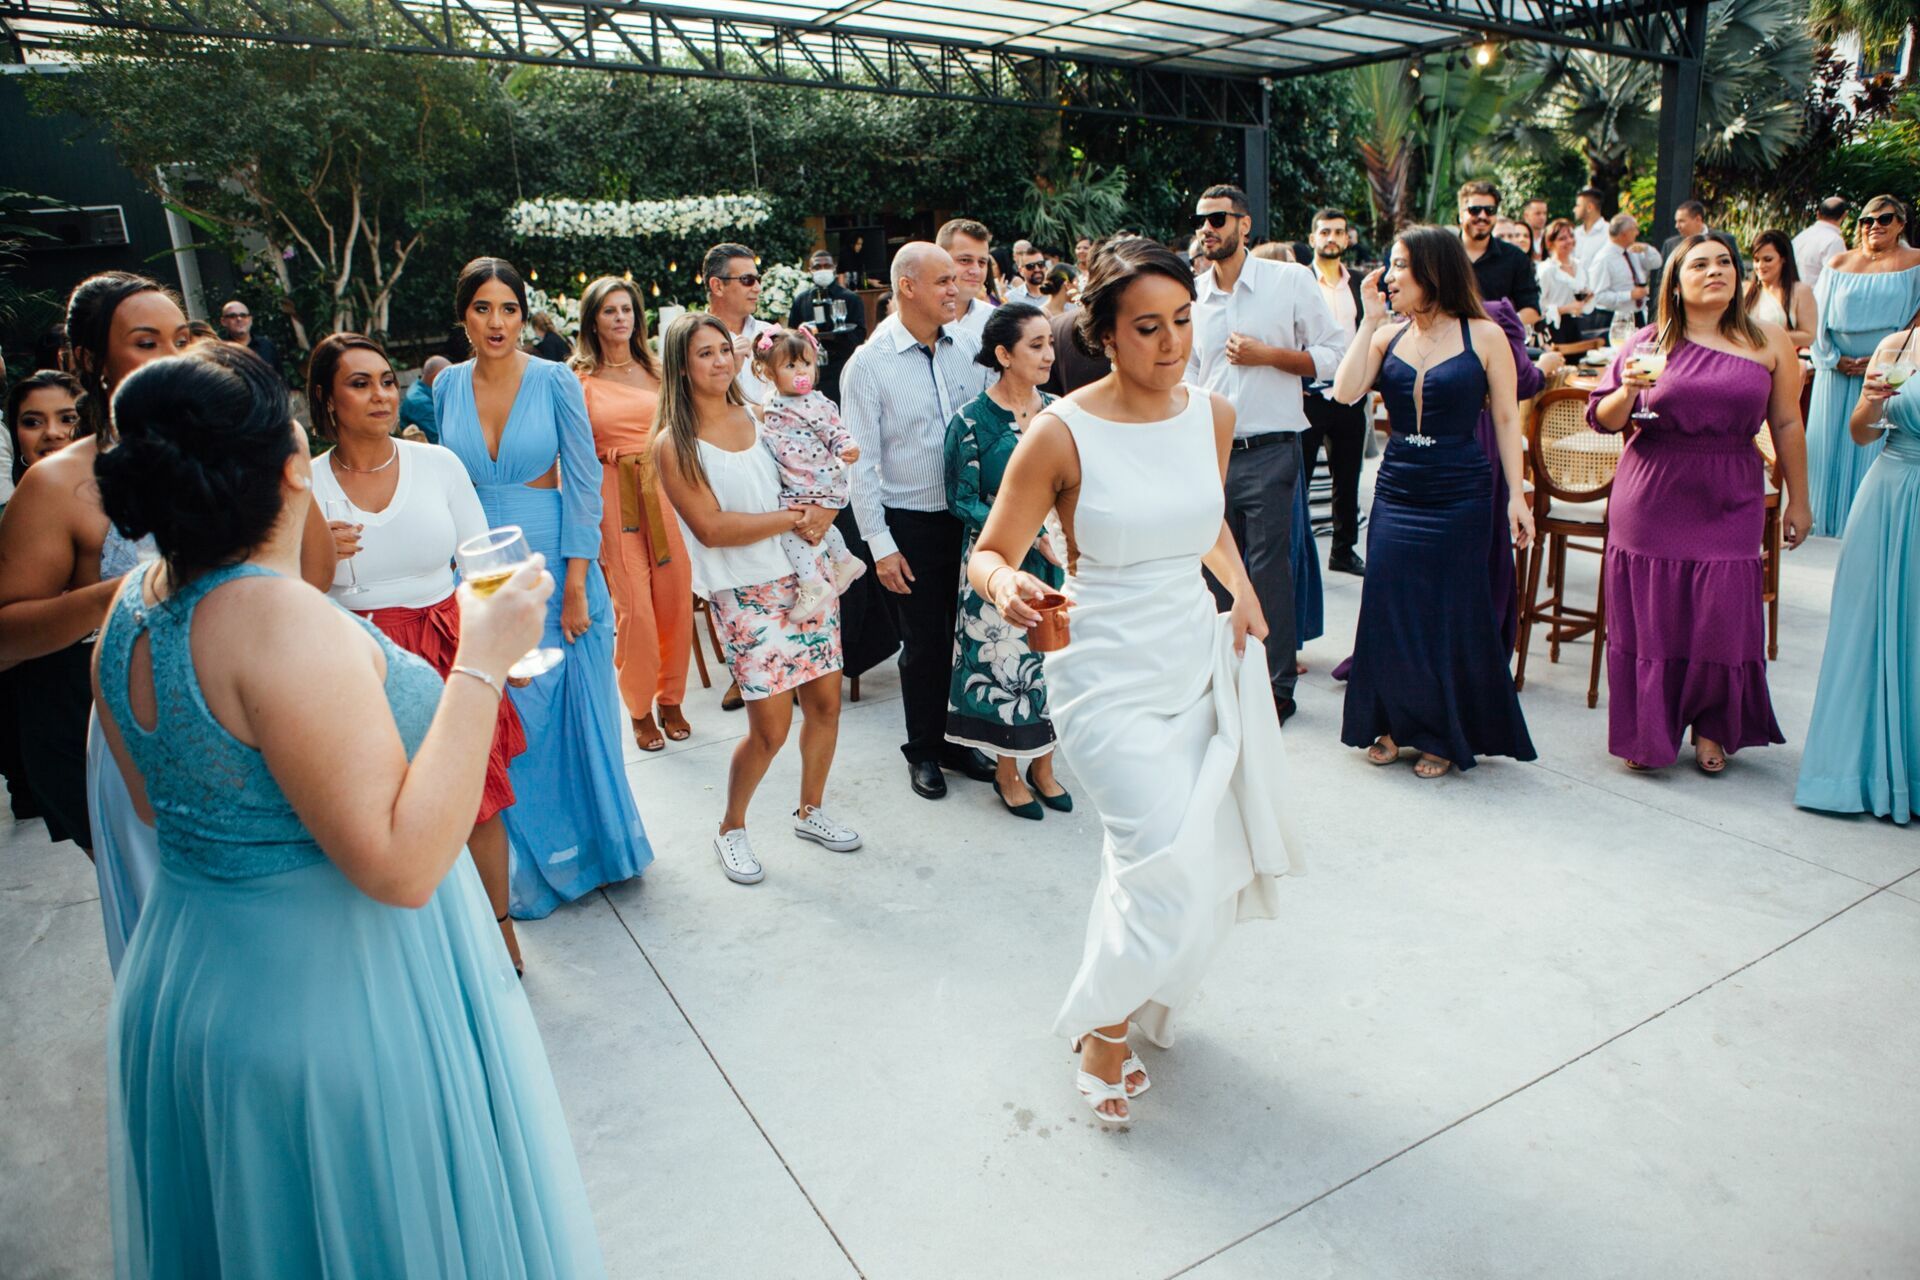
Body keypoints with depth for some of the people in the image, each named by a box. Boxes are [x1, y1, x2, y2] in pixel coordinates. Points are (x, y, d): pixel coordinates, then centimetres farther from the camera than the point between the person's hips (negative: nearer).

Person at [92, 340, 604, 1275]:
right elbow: (400, 865, -30)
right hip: (336, 1000, -9)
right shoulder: (282, 621, -29)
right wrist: (481, 663, -28)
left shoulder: (136, 607, 0)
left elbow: (158, 802, 13)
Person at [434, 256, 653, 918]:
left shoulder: (556, 382, -6)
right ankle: (542, 862, 24)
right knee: (507, 720, 6)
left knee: (569, 711, 6)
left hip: (552, 562, -3)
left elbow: (584, 485, -7)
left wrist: (577, 585, -11)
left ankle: (591, 846, 27)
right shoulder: (448, 386, 4)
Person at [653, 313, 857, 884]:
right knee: (771, 728, -5)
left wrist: (820, 516, -7)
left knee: (825, 702, 7)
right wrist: (793, 518, -14)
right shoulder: (674, 444, -6)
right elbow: (712, 527, -14)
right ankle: (731, 828, 20)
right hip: (745, 593, -5)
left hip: (803, 575, 5)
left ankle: (810, 811, 30)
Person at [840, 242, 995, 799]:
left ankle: (962, 738, 32)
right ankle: (924, 750, 28)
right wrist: (880, 546, -9)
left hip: (972, 516, 4)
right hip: (911, 523, -3)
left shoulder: (970, 345, 1)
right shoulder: (869, 364, -9)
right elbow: (861, 463, -8)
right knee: (925, 643, 7)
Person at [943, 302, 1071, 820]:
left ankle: (1042, 765, 28)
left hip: (1057, 558, 5)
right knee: (1004, 656, 4)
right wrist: (1033, 535, -16)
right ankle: (1007, 773, 23)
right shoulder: (972, 421, -11)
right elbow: (963, 502, -9)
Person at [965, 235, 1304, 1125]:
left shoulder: (1212, 416, 1)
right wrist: (1005, 586, -32)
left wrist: (1240, 585, 3)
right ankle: (1104, 1028, 18)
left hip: (1198, 659, 6)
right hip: (1107, 676, -6)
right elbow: (988, 553, -9)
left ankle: (1131, 998, 46)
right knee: (1175, 861, -12)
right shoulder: (1061, 434, -15)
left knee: (1177, 860, 16)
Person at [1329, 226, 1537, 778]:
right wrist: (1369, 319, -7)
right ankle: (1394, 724, 23)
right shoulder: (1388, 336, 6)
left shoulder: (1485, 337, -2)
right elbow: (1346, 391, -10)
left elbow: (1506, 419, -1)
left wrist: (1517, 495, -6)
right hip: (1396, 491, 3)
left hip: (1461, 495, -3)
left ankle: (1445, 736, 21)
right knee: (1389, 612, 5)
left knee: (1452, 617, 4)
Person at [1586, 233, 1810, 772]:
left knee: (1721, 617, 0)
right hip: (1652, 501, 0)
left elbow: (1787, 424, 8)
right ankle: (1646, 733, 18)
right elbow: (1603, 418, 3)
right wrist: (1628, 390, -18)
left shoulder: (1768, 342, 5)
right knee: (1649, 616, 3)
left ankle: (1712, 727, 22)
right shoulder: (1648, 343, 3)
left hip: (1729, 504, 1)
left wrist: (1797, 500, 9)